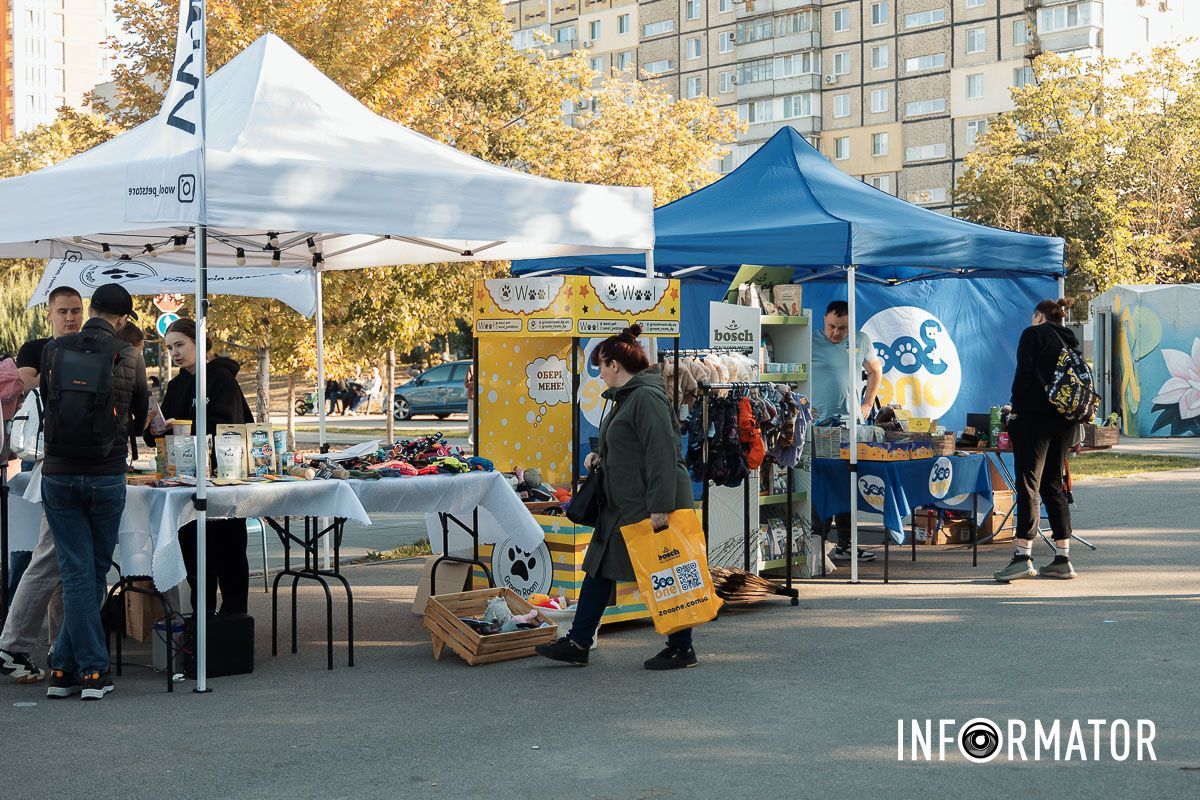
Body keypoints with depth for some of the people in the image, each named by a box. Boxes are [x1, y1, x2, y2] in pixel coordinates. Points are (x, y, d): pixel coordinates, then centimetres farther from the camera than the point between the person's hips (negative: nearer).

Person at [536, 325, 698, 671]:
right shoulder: (626, 397, 16)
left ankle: (682, 649, 11)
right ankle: (578, 644, 17)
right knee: (599, 566, 11)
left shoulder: (646, 397, -17)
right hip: (625, 504, 11)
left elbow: (662, 454, -23)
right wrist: (601, 456, 11)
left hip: (652, 506, -11)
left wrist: (659, 508, -26)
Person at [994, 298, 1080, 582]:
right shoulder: (1070, 340, 20)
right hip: (1065, 420, 7)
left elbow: (1024, 374, -10)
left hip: (1035, 414, -7)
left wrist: (1016, 409, -6)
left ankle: (1023, 556, -17)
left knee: (1028, 484, -10)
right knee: (1054, 485, 11)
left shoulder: (1033, 334, 0)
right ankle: (1062, 559, 8)